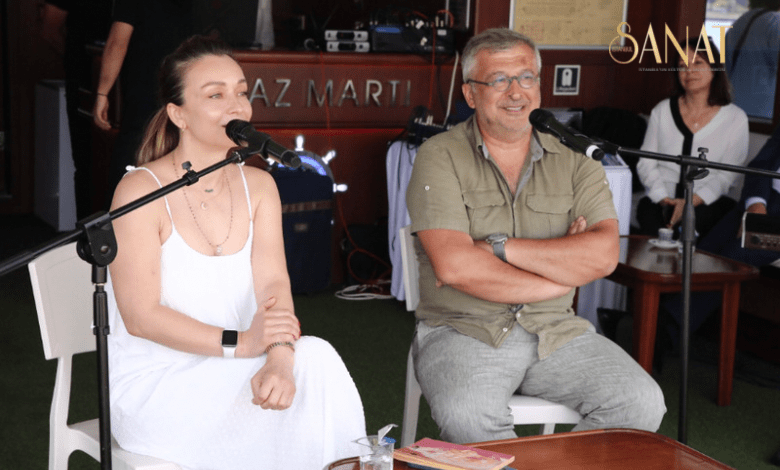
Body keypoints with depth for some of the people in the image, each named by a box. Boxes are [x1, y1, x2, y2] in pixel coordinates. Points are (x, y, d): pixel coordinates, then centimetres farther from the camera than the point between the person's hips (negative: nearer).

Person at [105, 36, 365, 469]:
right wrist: (240, 343, -25)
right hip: (152, 381, -5)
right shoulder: (141, 190, -11)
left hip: (227, 373, 5)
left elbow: (273, 283, -7)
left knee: (315, 357, -24)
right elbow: (140, 316, -16)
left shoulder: (258, 186, 7)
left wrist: (280, 357, -27)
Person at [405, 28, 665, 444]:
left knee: (642, 405, -18)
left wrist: (500, 247, -13)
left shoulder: (574, 160, 9)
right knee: (469, 418, -33)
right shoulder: (440, 157, -1)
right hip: (463, 330, -3)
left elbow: (604, 254, -6)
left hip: (557, 331, 3)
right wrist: (563, 272, -7)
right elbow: (453, 266, -15)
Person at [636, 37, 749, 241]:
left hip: (710, 201, -1)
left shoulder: (735, 118, 6)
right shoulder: (662, 111, 14)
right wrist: (663, 198, -11)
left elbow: (729, 175, -2)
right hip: (662, 200, 1)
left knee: (696, 218, -36)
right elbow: (646, 163, 9)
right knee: (649, 214, -33)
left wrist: (692, 201, -18)